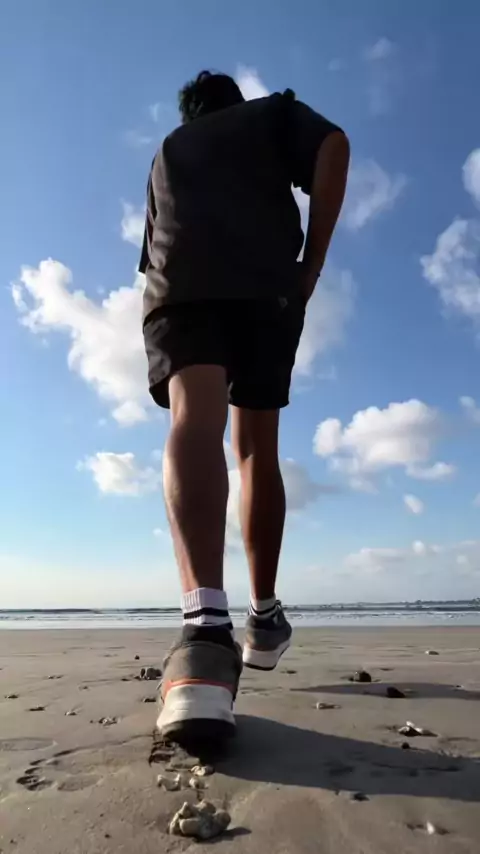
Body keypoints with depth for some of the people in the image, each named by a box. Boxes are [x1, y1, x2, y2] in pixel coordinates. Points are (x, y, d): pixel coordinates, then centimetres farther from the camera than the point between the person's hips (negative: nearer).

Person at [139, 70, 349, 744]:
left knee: (195, 417, -24)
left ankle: (206, 625, -46)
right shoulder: (274, 112, 29)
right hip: (269, 284, 0)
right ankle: (264, 617, 11)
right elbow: (334, 145, 6)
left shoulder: (167, 151, 38)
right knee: (257, 447, 7)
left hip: (180, 283, 1)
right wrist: (313, 261, 4)